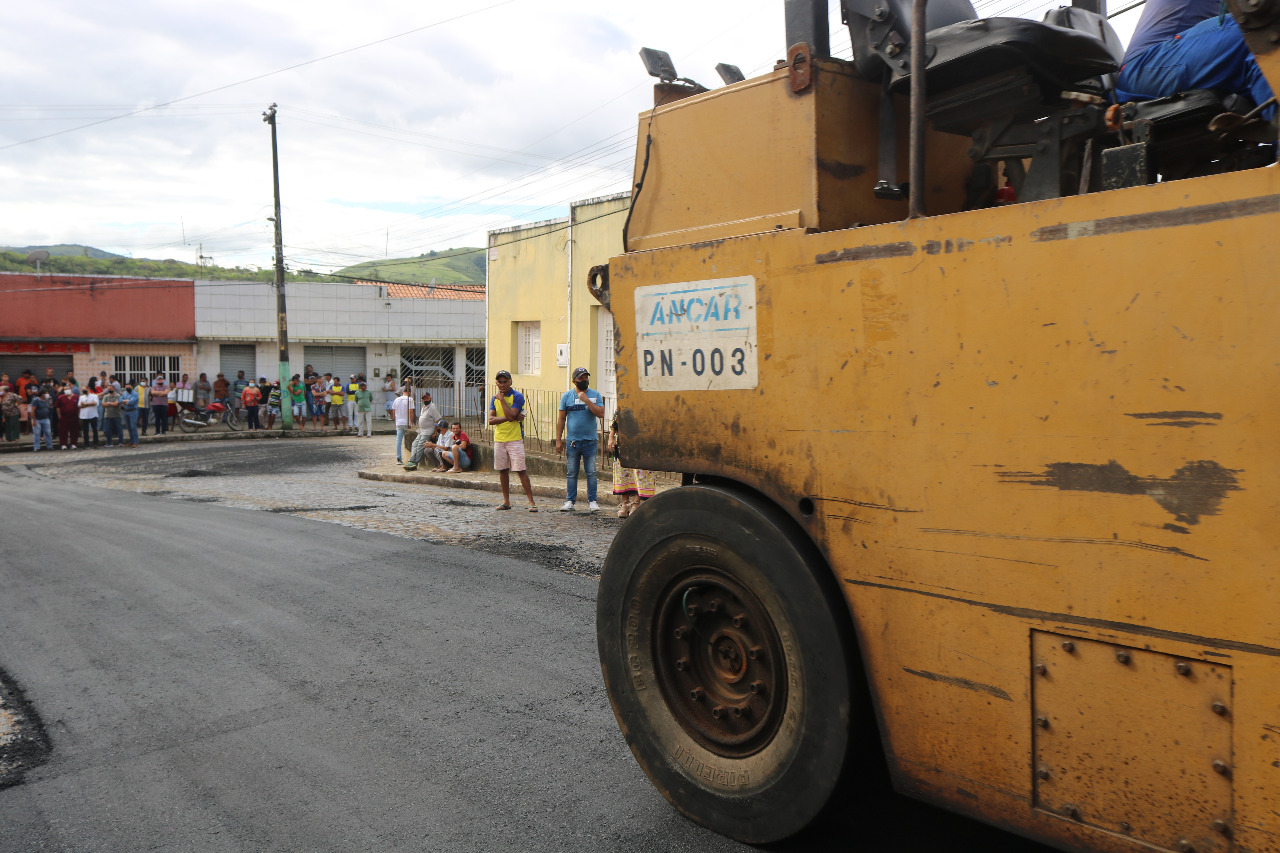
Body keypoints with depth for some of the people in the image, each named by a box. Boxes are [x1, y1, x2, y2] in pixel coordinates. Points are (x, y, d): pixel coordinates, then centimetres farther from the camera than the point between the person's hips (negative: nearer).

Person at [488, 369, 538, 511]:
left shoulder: (517, 396, -6)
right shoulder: (494, 398, 9)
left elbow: (510, 415, -20)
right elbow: (491, 420, -3)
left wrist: (502, 399, -12)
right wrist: (511, 418, -15)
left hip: (515, 439, -5)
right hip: (499, 439, 5)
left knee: (521, 470, -8)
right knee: (502, 470, 10)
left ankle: (531, 501, -5)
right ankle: (506, 501, 21)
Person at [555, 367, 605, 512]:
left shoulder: (595, 395, 5)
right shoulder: (566, 396, 6)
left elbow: (601, 414, -8)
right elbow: (561, 419, 7)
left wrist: (586, 401, -15)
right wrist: (558, 440, 2)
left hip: (590, 440, 0)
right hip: (572, 440, 0)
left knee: (591, 472, 2)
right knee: (572, 473, 5)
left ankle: (592, 501, 10)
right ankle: (569, 501, 12)